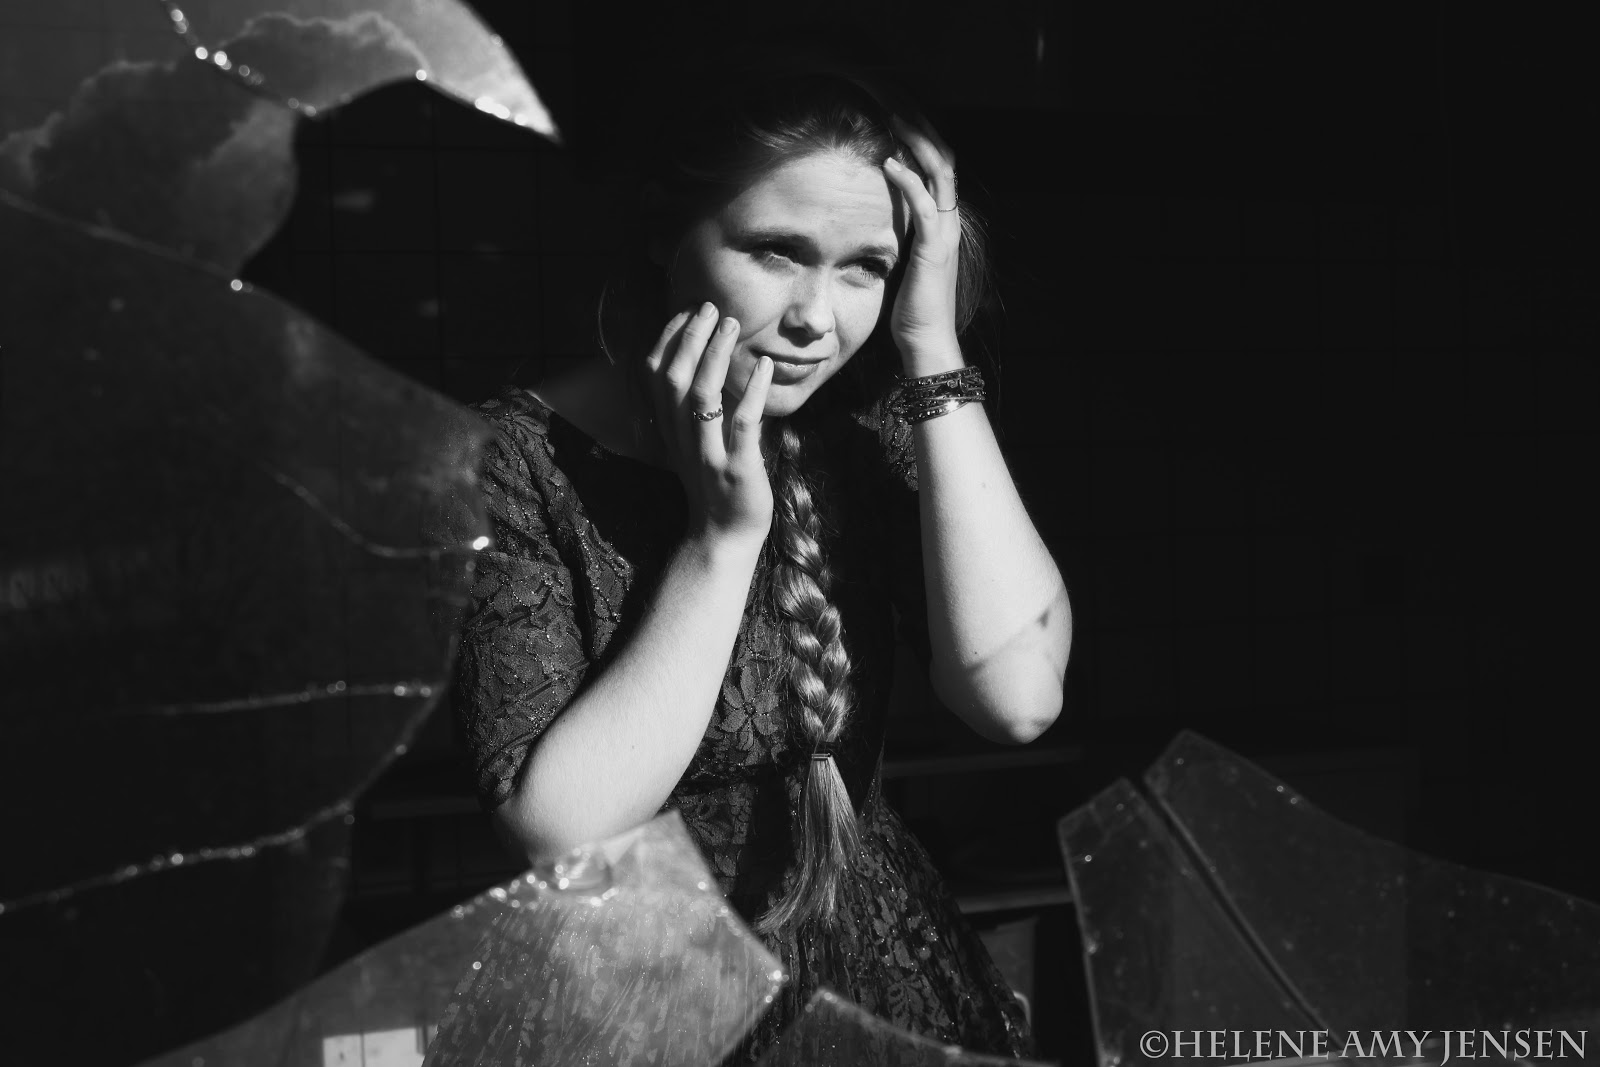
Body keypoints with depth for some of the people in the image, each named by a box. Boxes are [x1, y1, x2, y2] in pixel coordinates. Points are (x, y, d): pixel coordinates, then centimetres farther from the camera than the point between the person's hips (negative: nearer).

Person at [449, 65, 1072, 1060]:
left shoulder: (870, 428, -4)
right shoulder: (520, 459, -13)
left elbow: (1019, 693, -17)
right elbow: (558, 828, -19)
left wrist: (935, 350, -17)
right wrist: (722, 532, -23)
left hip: (882, 975, 3)